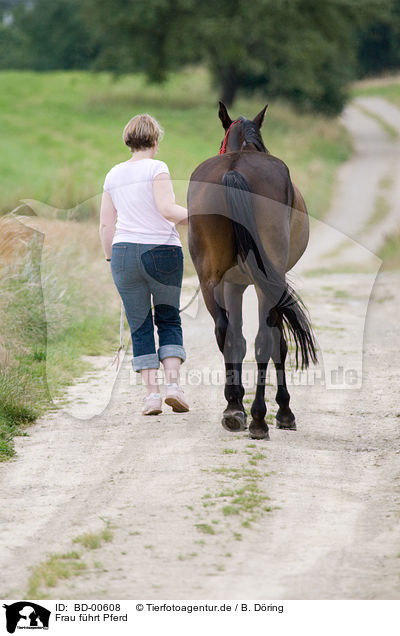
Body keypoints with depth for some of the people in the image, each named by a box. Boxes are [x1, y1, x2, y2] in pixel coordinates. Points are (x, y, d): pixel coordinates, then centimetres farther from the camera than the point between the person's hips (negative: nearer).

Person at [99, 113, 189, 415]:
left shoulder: (113, 175, 10)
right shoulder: (157, 168, -5)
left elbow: (106, 224, 10)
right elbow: (167, 209, -17)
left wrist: (111, 260, 18)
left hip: (124, 253, 3)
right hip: (163, 252, -3)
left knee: (140, 326, 8)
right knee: (169, 320, 11)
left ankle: (152, 392, 1)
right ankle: (173, 383, -3)